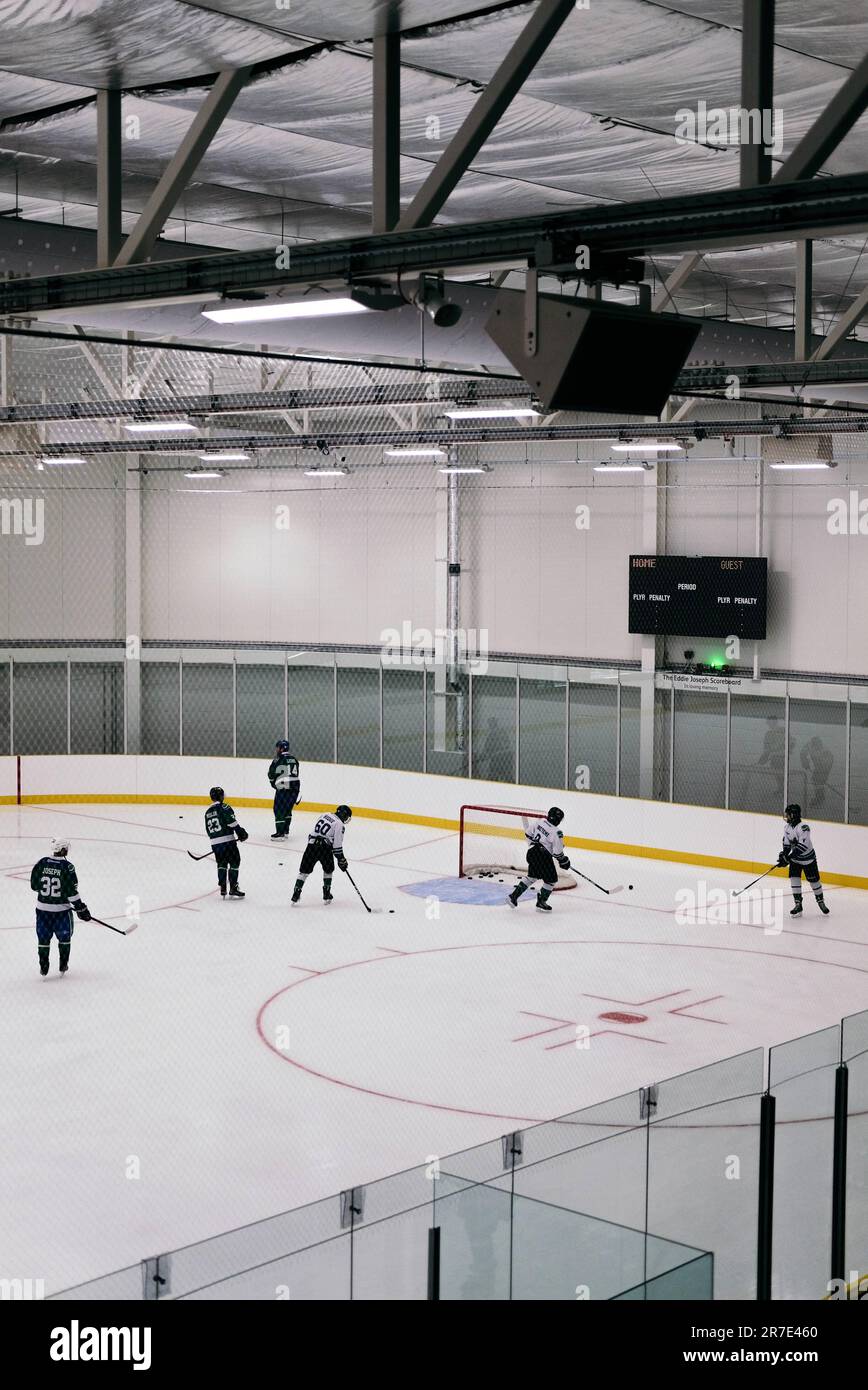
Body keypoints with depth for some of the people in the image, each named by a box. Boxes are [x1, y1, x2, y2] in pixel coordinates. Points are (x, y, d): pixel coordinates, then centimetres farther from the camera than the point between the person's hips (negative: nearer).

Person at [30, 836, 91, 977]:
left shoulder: (41, 863, -5)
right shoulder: (67, 867, -15)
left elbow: (34, 885, 3)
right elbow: (71, 891, -16)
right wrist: (81, 908, -7)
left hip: (42, 907, 3)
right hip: (61, 909, -3)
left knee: (43, 937, 14)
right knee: (64, 937, 16)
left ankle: (43, 967, 17)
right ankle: (63, 965, 21)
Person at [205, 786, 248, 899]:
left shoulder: (208, 812, 16)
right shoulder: (224, 807, -7)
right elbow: (232, 822, -17)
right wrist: (241, 833, -10)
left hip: (215, 843, 7)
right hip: (228, 841, -7)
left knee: (221, 864, 19)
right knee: (234, 862, 2)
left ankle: (222, 888, 16)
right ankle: (233, 888, -2)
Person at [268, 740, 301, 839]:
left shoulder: (279, 759, -9)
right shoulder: (294, 759, 15)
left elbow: (271, 774, -4)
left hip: (283, 788, -8)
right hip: (295, 787, 8)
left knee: (279, 810, -3)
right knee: (287, 809, 18)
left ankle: (280, 833, -8)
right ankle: (285, 831, 21)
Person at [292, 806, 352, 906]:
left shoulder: (325, 815, 16)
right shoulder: (339, 824, -4)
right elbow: (337, 845, -8)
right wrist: (341, 860, 1)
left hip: (312, 844, 4)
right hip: (325, 848, -4)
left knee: (304, 871, 9)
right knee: (328, 870, 20)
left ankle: (296, 894, 2)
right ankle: (327, 896, 22)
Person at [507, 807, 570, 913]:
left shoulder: (539, 822, 0)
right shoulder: (557, 833, -17)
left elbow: (528, 832, 13)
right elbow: (557, 852, -14)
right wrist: (564, 861, 3)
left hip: (532, 852, 8)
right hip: (544, 856, -8)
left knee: (531, 876, 24)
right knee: (551, 880, 9)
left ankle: (513, 896, 21)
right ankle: (541, 903, 13)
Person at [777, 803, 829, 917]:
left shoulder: (803, 827, -27)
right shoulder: (788, 827, -2)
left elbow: (803, 846, -33)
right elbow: (787, 844, 7)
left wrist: (788, 858, -33)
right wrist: (783, 855, -11)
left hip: (808, 859, -6)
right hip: (795, 859, 6)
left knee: (814, 881, 4)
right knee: (794, 879, -6)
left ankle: (821, 902, 25)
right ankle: (798, 905, -1)